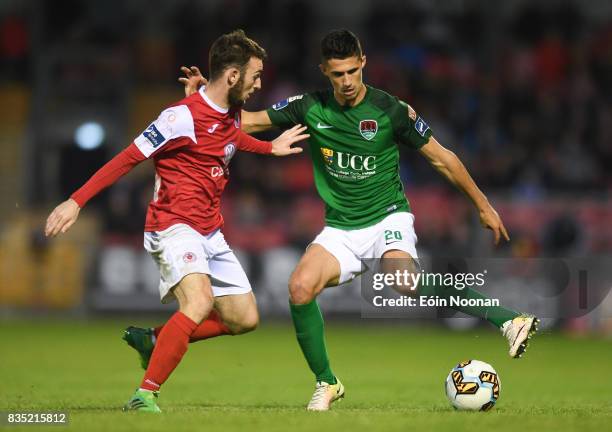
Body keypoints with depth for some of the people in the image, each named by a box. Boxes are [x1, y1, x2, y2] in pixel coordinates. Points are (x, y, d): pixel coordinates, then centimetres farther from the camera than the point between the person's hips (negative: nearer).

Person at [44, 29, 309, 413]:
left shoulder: (232, 114, 9)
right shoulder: (184, 117, -17)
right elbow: (129, 158, -14)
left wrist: (271, 148, 33)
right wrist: (76, 201, -15)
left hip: (210, 231, 9)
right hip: (174, 226, -9)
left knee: (244, 318, 7)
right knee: (200, 302, -31)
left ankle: (153, 340, 18)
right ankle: (145, 396, -27)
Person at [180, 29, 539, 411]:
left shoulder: (391, 111, -9)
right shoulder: (310, 109, -1)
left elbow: (441, 158, 1)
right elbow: (250, 121, 8)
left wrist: (483, 206, 6)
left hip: (388, 220, -4)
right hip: (340, 231, 4)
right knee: (300, 287, -22)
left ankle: (508, 320, -36)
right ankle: (326, 382, -4)